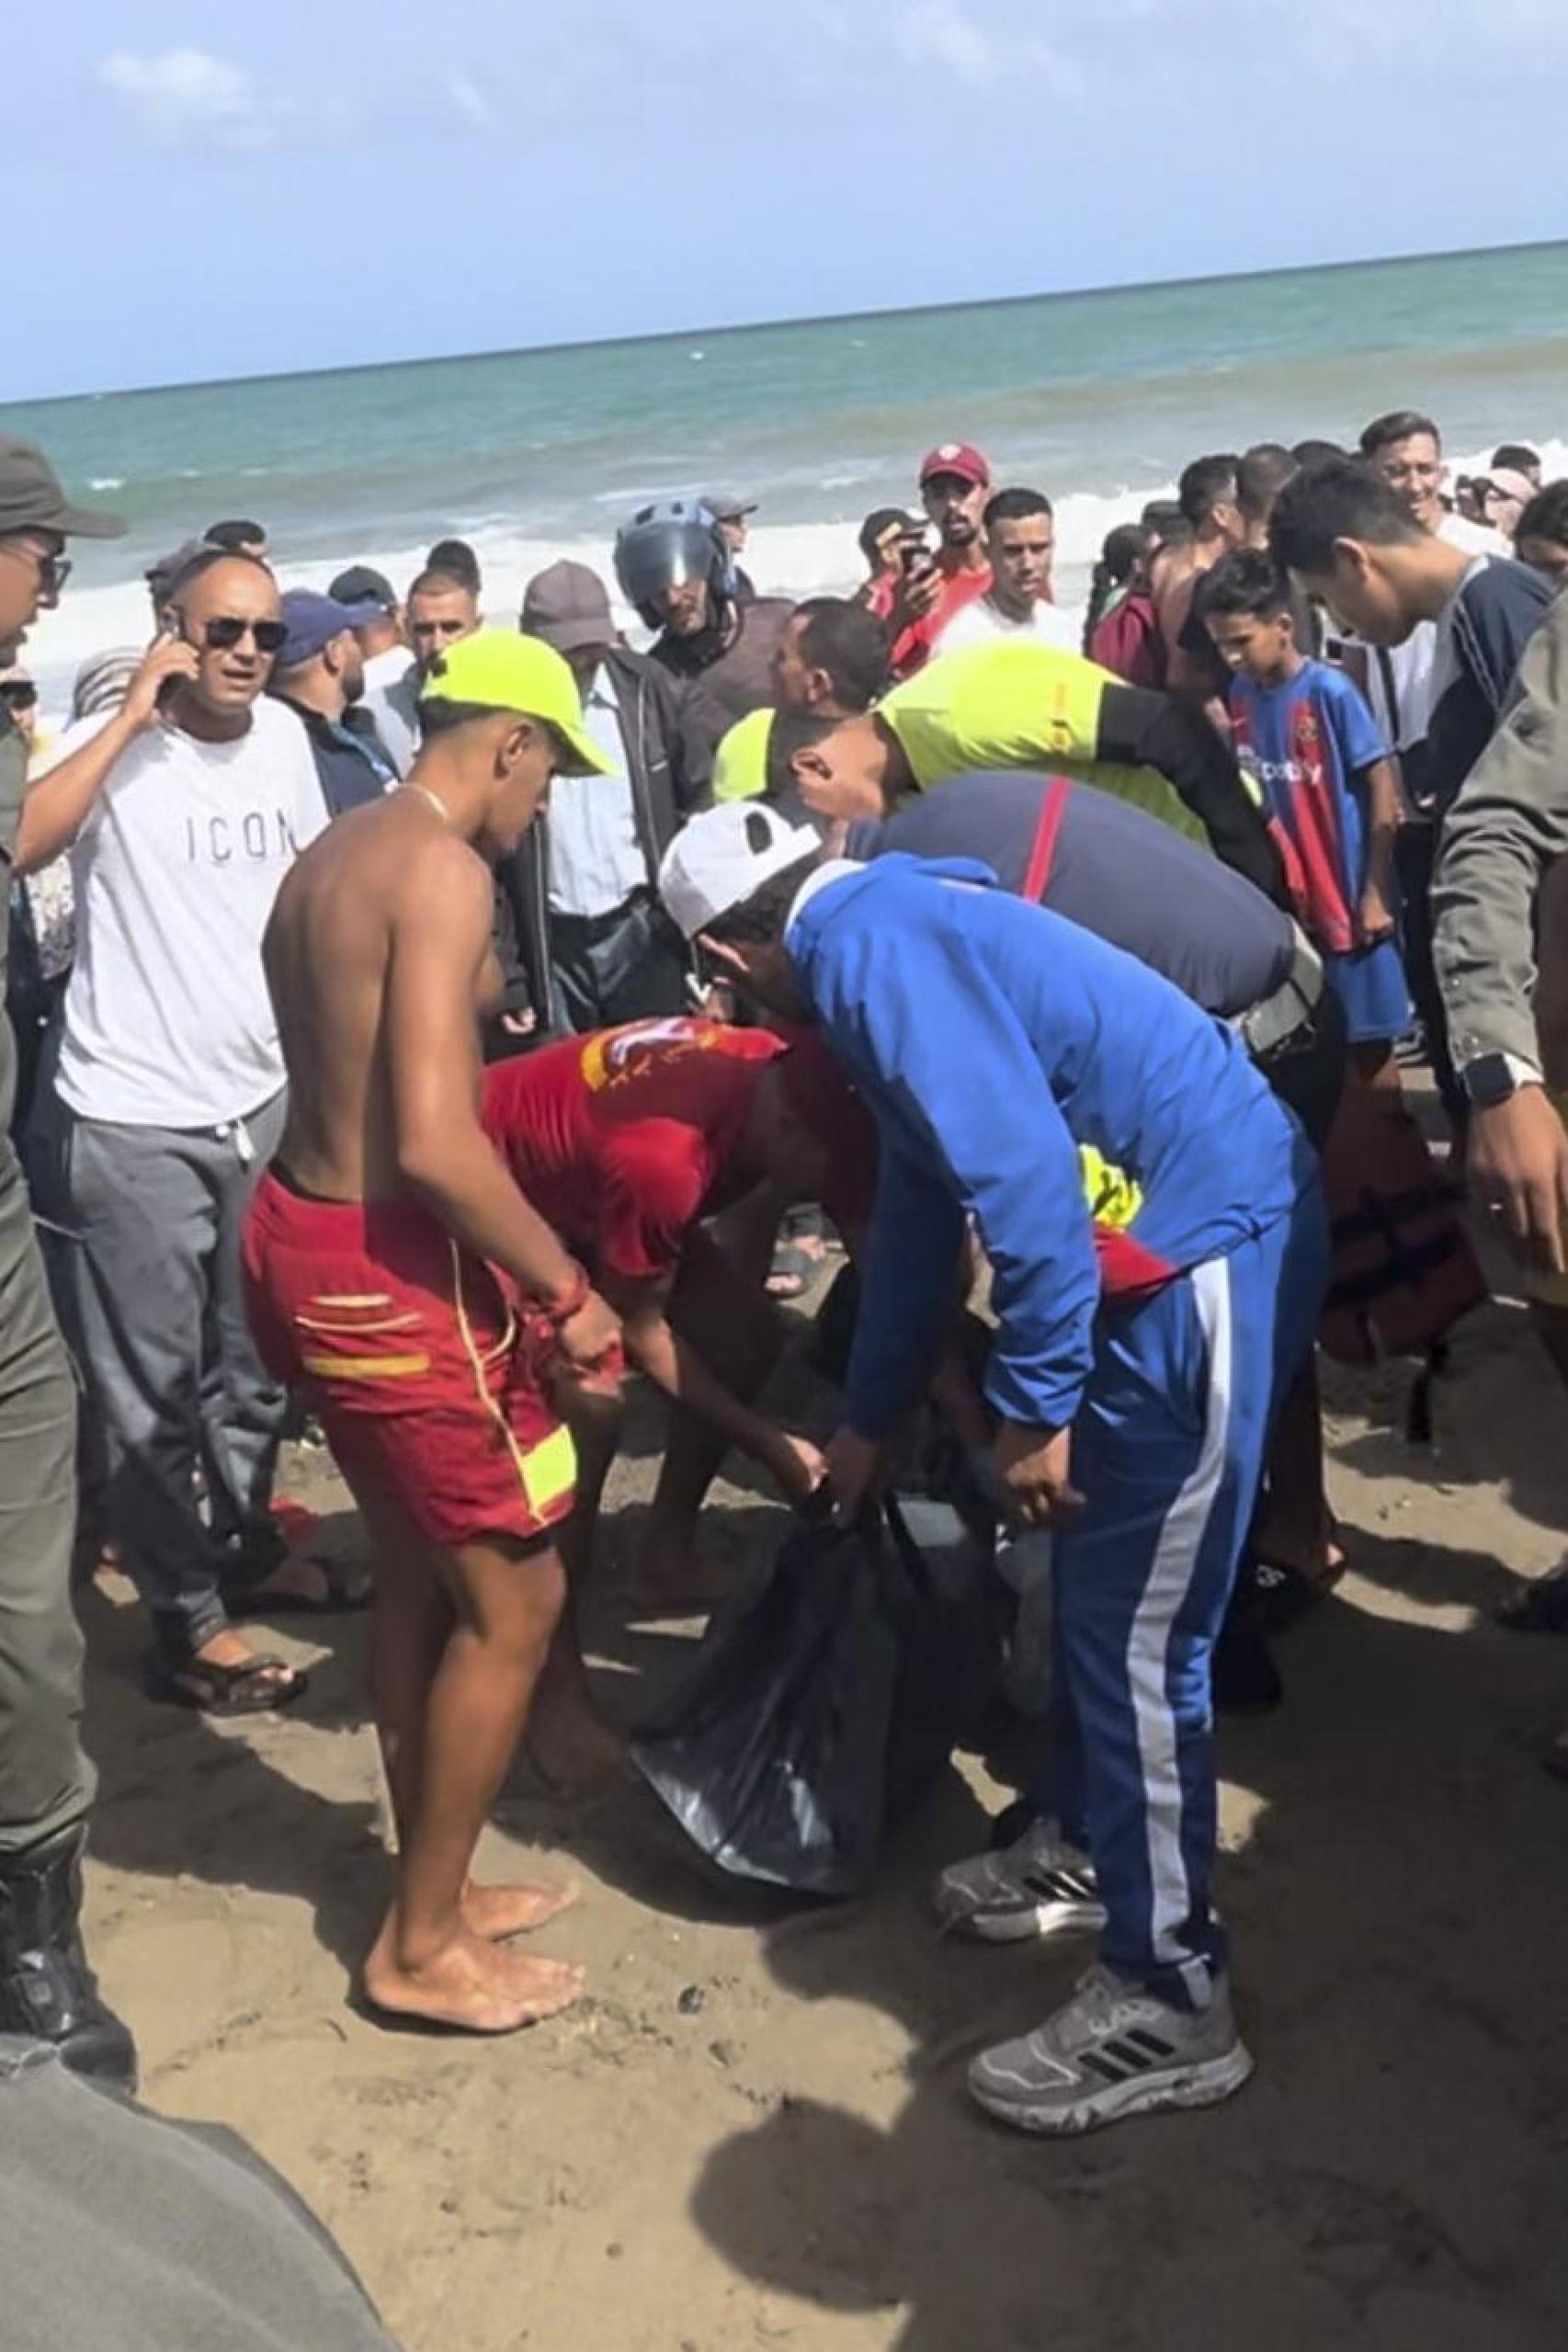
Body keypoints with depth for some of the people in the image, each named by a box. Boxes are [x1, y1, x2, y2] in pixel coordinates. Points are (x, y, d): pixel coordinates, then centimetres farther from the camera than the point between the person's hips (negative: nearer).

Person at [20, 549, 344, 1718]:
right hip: (133, 1120, -6)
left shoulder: (285, 736, 3)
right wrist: (132, 715, -28)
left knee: (255, 1359, 21)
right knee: (155, 1386, 7)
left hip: (263, 1099, 6)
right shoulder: (120, 744, -14)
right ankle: (185, 1622, 20)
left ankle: (247, 1546, 41)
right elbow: (17, 847, -33)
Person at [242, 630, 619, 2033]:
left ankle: (433, 1888, 35)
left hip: (304, 1235, 10)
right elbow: (434, 1143, -27)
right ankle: (423, 1945, 17)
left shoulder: (331, 859, 12)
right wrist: (567, 1287, -16)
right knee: (517, 1597, 4)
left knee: (421, 1574, 21)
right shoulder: (443, 870, -18)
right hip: (383, 1267, -10)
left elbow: (361, 1085, 12)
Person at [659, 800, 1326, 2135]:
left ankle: (1170, 2002, 10)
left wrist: (1033, 1406, -16)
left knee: (1136, 1634, -2)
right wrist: (871, 1420, 36)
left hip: (1207, 1251, -10)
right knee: (1093, 1581, 23)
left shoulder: (867, 947, -14)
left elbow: (1019, 1175, -24)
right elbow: (923, 1205, 28)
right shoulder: (890, 935, 18)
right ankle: (1085, 1843, 42)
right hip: (1170, 1240, 10)